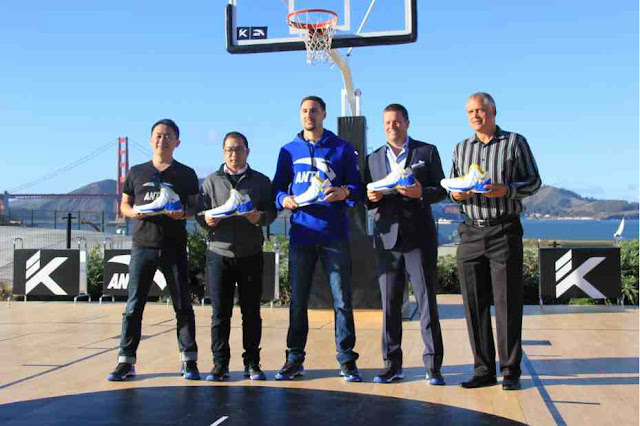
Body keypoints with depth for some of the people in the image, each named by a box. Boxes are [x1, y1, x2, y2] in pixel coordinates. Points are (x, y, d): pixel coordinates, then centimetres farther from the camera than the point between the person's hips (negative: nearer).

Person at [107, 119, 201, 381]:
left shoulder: (186, 174, 8)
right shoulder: (136, 172, 13)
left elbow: (195, 207, 7)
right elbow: (124, 205, 15)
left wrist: (183, 213, -15)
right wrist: (133, 212, -7)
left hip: (174, 246, -1)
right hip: (142, 245, 1)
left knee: (183, 305, 1)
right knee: (133, 305, 0)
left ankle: (189, 360, 6)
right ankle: (126, 361, 5)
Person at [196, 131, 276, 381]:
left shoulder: (261, 181, 11)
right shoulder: (211, 181, 11)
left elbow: (271, 211, 5)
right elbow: (199, 213, 7)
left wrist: (260, 217, -17)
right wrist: (207, 219, -16)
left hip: (251, 255, 0)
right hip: (219, 254, 0)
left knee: (251, 312, 4)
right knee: (220, 313, 1)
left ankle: (252, 363, 13)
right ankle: (220, 364, 9)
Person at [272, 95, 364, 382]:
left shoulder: (342, 149, 8)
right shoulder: (289, 151, 14)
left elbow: (357, 187, 6)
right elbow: (278, 187, 15)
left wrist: (344, 193, -16)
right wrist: (284, 199, -8)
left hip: (334, 235, -2)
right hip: (301, 235, 2)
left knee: (342, 299, -1)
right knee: (297, 300, 5)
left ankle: (347, 360, 7)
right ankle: (294, 358, 15)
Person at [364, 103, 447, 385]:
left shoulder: (427, 151, 8)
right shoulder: (373, 159, 16)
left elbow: (441, 191, 3)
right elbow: (367, 201, 15)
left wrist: (421, 193, -16)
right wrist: (371, 197, -8)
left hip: (419, 237, -2)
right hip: (387, 238, 3)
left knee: (427, 301, -3)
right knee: (389, 304, 4)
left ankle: (433, 366, 3)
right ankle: (392, 364, 11)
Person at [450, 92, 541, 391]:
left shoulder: (515, 142, 5)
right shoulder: (461, 149, 16)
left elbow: (533, 182, 2)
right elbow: (452, 187, 19)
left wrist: (506, 190, -16)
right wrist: (457, 194, -5)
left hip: (505, 232, -4)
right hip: (471, 232, 4)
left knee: (507, 303, -3)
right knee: (474, 303, 3)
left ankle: (510, 371, 6)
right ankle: (483, 369, 11)